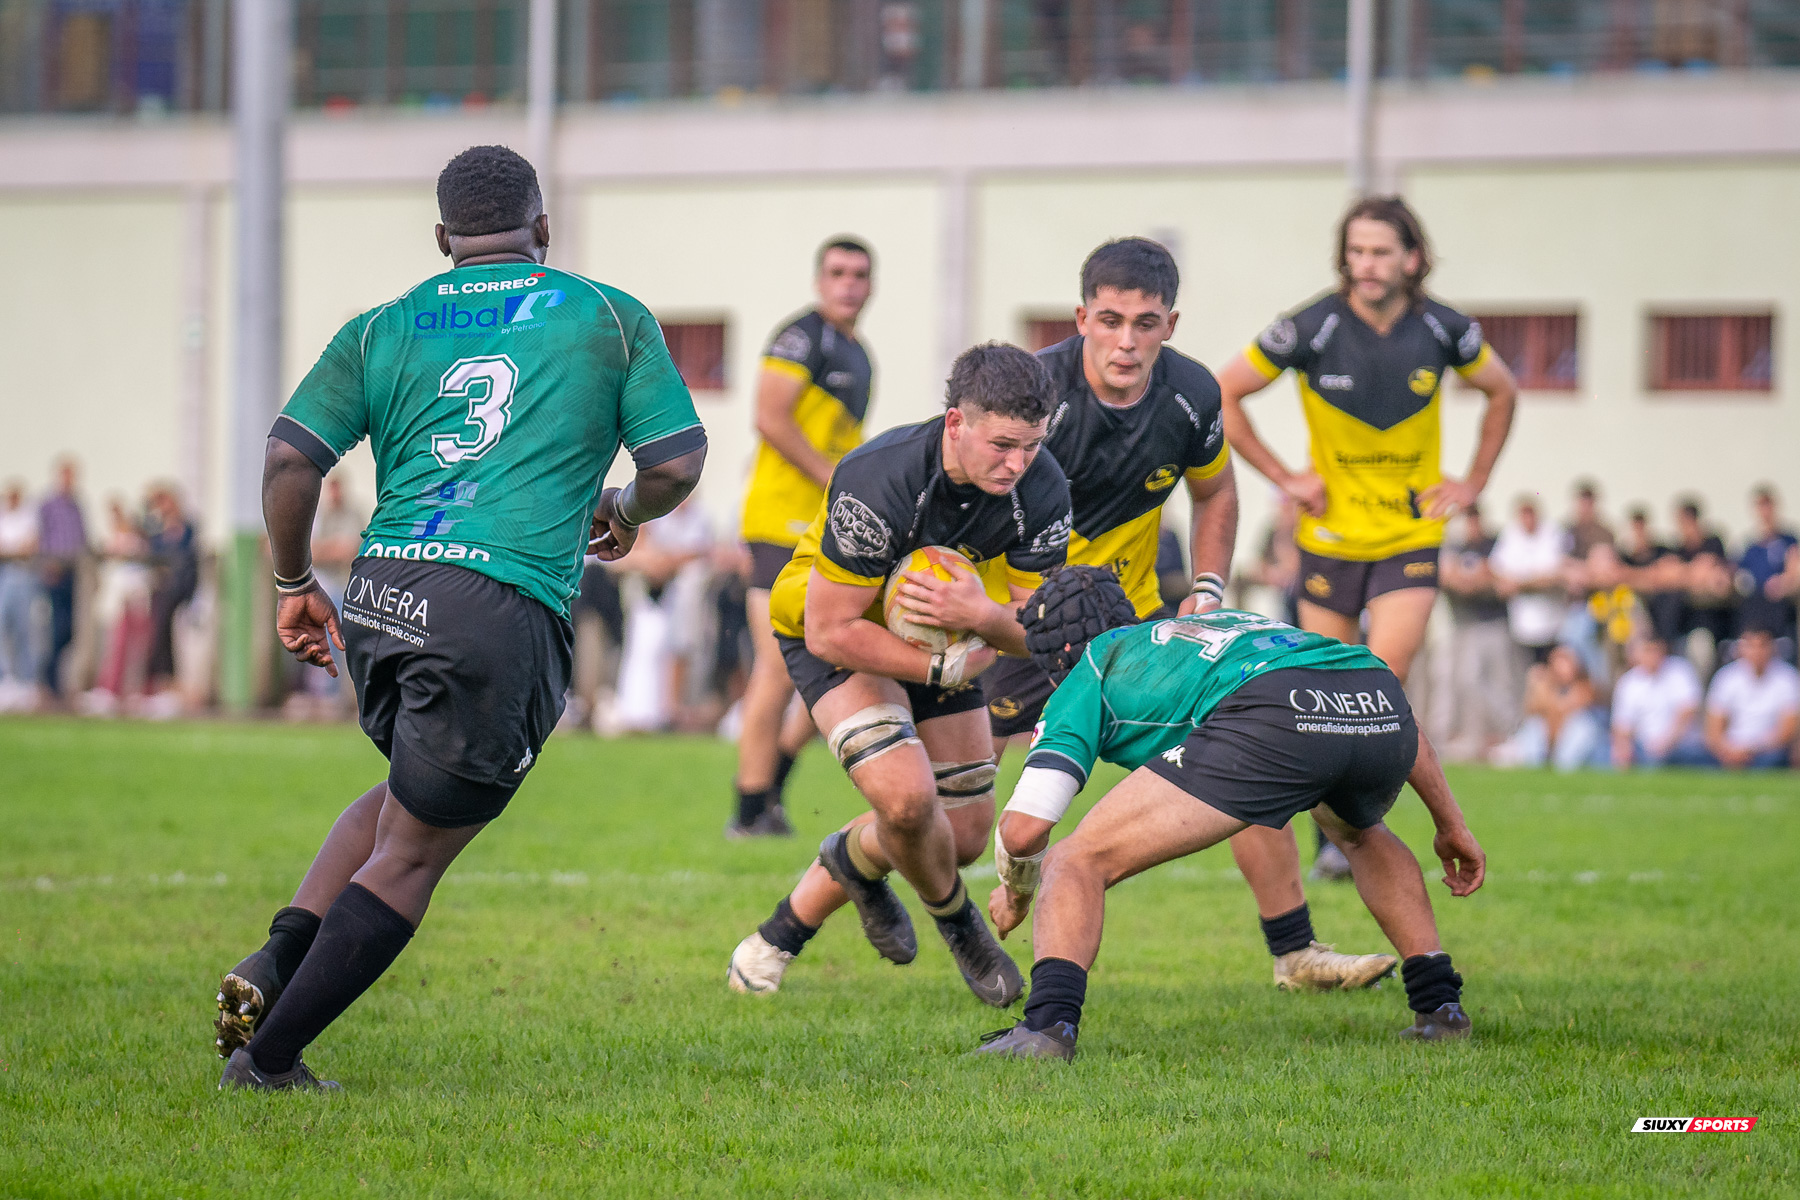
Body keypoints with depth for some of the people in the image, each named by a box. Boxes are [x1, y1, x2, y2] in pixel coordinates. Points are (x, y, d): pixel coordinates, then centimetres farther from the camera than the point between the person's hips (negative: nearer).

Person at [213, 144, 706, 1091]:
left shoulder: (384, 329, 13)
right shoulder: (611, 318, 9)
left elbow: (290, 457, 3)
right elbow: (677, 462, 6)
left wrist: (294, 584, 15)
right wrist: (625, 514, 27)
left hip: (379, 599, 4)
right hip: (504, 611, -4)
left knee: (413, 792, 29)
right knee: (411, 853, 5)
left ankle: (276, 961, 10)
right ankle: (269, 1057, 2)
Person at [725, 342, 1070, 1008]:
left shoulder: (1041, 490, -22)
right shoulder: (877, 481, -37)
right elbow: (831, 632, -30)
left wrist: (982, 617, -37)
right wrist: (945, 667, -31)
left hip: (943, 636, 6)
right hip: (831, 628, -6)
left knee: (962, 836, 7)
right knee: (908, 796, -27)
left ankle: (792, 921, 30)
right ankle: (955, 917, 7)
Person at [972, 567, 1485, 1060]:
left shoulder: (1084, 680, 28)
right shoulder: (1236, 621, 44)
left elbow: (1021, 828, 17)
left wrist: (1016, 895, 39)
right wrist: (1451, 824, 49)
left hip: (1271, 724, -6)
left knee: (1076, 862, 6)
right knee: (1359, 831, 42)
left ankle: (1049, 1024, -17)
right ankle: (1440, 1005, 34)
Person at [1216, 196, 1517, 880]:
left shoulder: (1443, 331, -7)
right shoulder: (1312, 330, -13)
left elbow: (1502, 391, 14)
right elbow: (1224, 394, -3)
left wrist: (1473, 482, 7)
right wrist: (1281, 477, -5)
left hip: (1413, 536, 0)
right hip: (1330, 536, 0)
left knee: (1386, 677, -18)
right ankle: (1330, 839, 19)